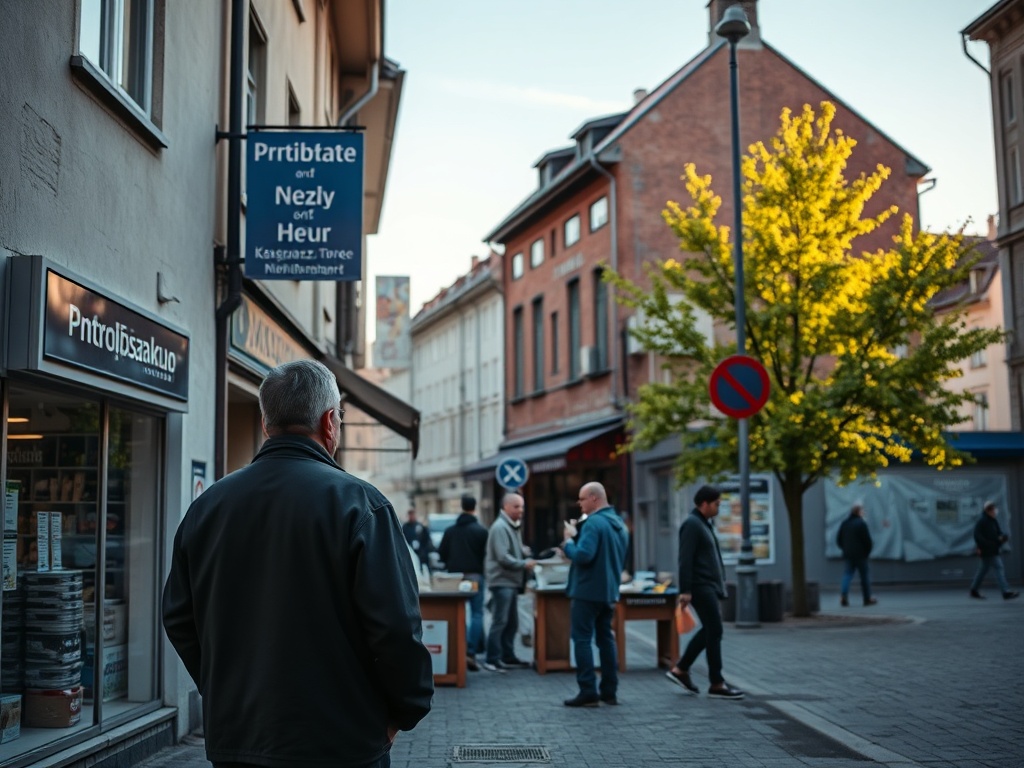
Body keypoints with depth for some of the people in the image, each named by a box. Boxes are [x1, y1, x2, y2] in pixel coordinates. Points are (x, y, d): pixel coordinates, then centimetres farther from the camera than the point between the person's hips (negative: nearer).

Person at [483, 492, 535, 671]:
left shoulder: (513, 527, 16)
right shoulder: (500, 527, -16)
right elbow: (503, 557, -22)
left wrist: (526, 559, 5)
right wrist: (524, 564, -18)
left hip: (511, 582, 10)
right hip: (502, 581, -10)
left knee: (512, 623, 14)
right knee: (500, 622, -8)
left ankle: (508, 657, 21)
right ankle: (492, 660, -5)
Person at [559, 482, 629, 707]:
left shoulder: (594, 523, -17)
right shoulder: (619, 524, 13)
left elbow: (583, 555, -26)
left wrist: (569, 541, -9)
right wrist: (577, 538, 16)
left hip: (587, 592, -9)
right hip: (609, 591, 9)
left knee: (582, 639, -3)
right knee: (606, 638, 13)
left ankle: (588, 692, -5)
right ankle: (610, 691, 14)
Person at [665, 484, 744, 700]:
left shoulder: (704, 524, 17)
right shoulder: (692, 524, -14)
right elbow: (685, 560, -20)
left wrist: (720, 584, 22)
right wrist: (685, 590, -23)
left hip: (709, 587, 10)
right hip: (701, 587, -10)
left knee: (709, 630, 14)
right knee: (714, 632, -6)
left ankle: (680, 669, 19)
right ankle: (717, 684, 0)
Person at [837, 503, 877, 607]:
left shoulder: (844, 523, 8)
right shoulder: (861, 524, -11)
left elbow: (838, 540, 11)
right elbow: (867, 540, -12)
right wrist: (867, 552, 3)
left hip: (848, 554, 5)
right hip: (860, 555, -5)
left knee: (847, 575, 3)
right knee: (865, 576, 6)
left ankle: (843, 596, -15)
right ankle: (867, 599, 11)